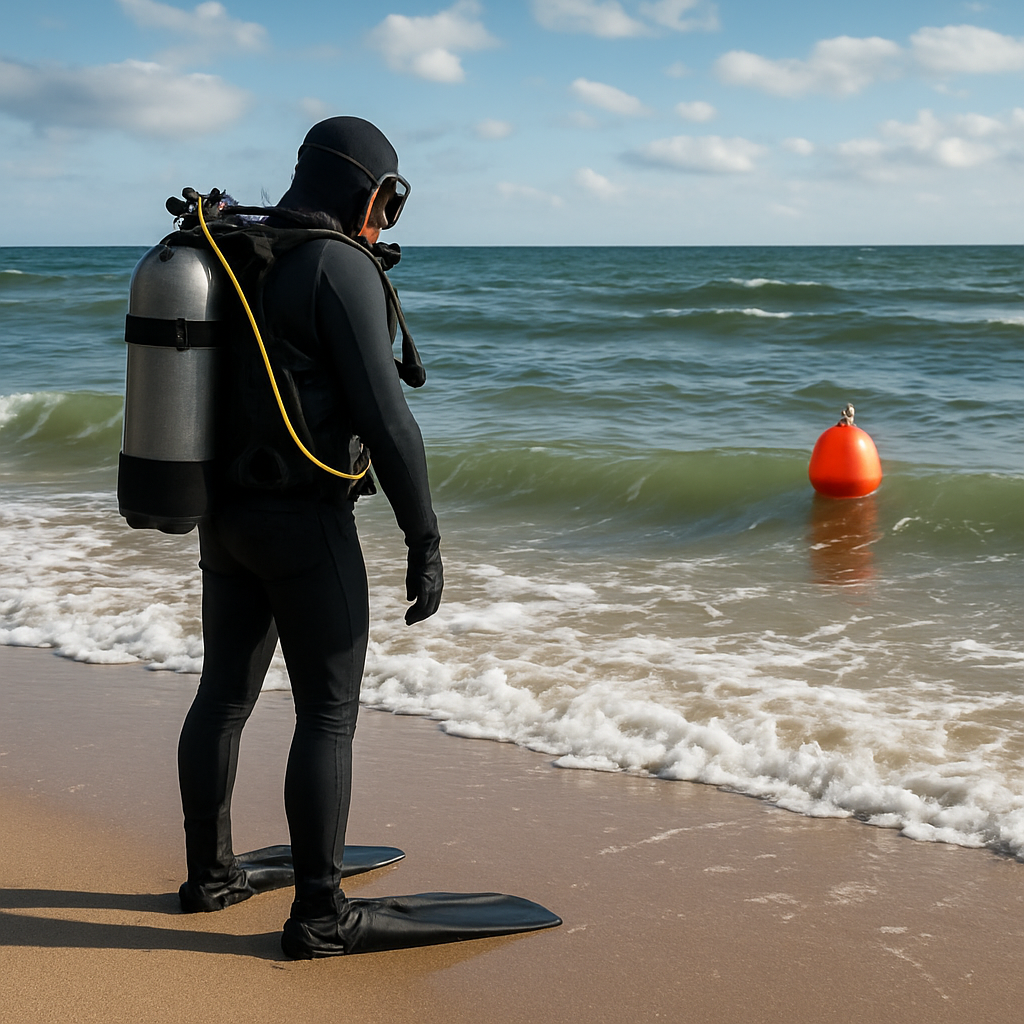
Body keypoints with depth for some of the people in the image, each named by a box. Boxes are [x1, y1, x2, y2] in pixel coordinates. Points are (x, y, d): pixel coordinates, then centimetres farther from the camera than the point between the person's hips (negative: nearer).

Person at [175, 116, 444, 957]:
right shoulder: (341, 268, -15)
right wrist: (426, 541, -16)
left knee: (225, 695, 17)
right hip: (306, 523, -8)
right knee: (329, 714, -1)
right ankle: (318, 914, 4)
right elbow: (384, 415, -21)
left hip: (227, 514, 8)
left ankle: (209, 873, 30)